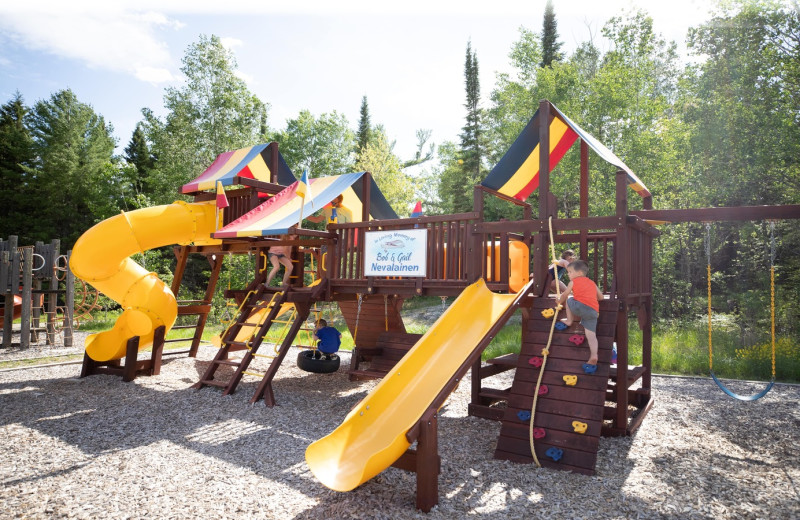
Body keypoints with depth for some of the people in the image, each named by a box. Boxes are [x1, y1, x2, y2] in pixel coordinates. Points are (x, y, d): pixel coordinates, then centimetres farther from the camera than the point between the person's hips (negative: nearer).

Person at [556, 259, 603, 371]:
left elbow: (565, 295, 19)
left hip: (581, 306, -4)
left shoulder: (573, 282, 14)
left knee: (569, 300, 25)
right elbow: (601, 297, 29)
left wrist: (560, 302, 39)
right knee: (591, 334, -3)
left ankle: (569, 321, 23)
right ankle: (594, 356, -19)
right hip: (594, 310, 4)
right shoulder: (592, 283, 28)